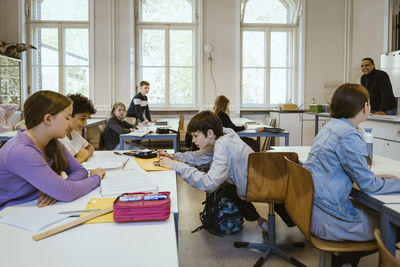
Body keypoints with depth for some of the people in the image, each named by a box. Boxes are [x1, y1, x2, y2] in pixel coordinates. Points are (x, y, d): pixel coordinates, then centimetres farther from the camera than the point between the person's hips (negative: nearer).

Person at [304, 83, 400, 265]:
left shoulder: (331, 126, 9)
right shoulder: (349, 136, -20)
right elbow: (368, 185, -12)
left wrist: (376, 177, 15)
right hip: (327, 219, -9)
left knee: (372, 209, 21)